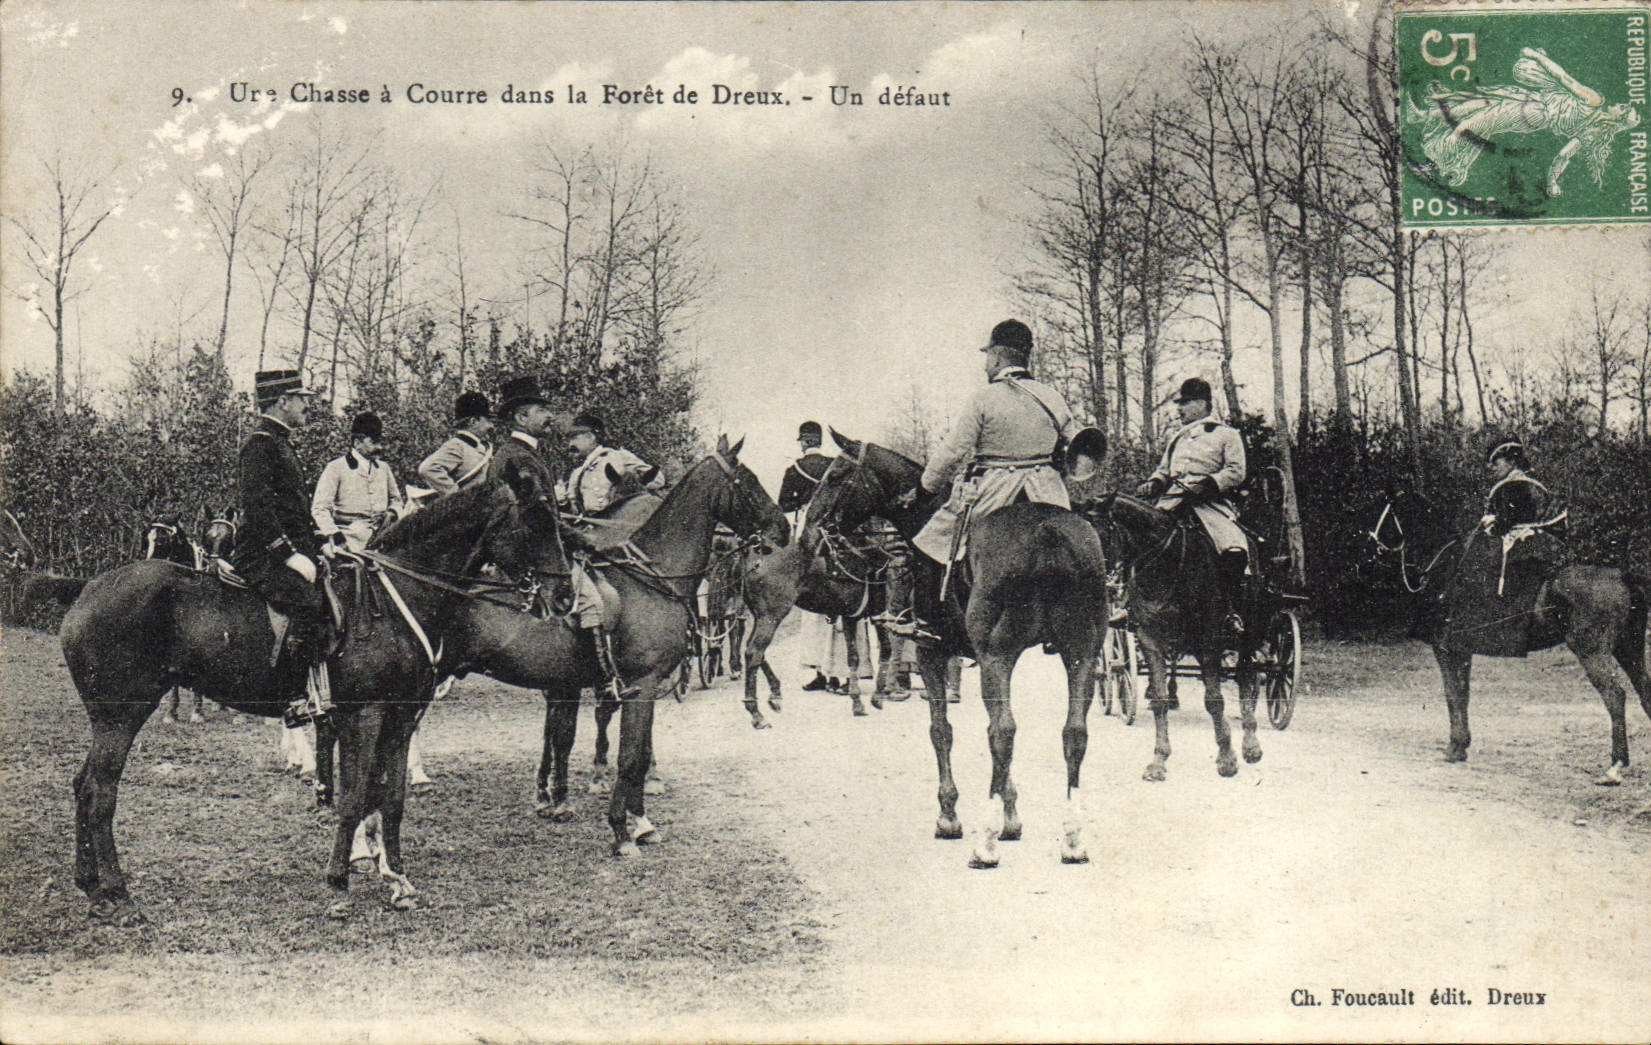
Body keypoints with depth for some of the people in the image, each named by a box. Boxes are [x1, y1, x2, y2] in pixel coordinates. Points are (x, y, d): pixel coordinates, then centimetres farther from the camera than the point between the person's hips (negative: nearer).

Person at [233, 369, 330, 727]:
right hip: (262, 556, -10)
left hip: (288, 552, 10)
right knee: (308, 605, -27)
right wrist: (290, 555, -22)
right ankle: (309, 697, -31)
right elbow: (257, 506, -19)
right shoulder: (260, 443, -9)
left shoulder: (280, 442, 22)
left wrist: (319, 544, 18)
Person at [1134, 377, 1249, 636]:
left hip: (1210, 504, -5)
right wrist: (1153, 483, 6)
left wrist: (1206, 483, -15)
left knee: (1234, 550, -30)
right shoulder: (1177, 439, 30)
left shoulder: (1227, 434, 11)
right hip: (1172, 502, 5)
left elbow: (1236, 472, 0)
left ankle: (1231, 610, -18)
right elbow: (1164, 470, 30)